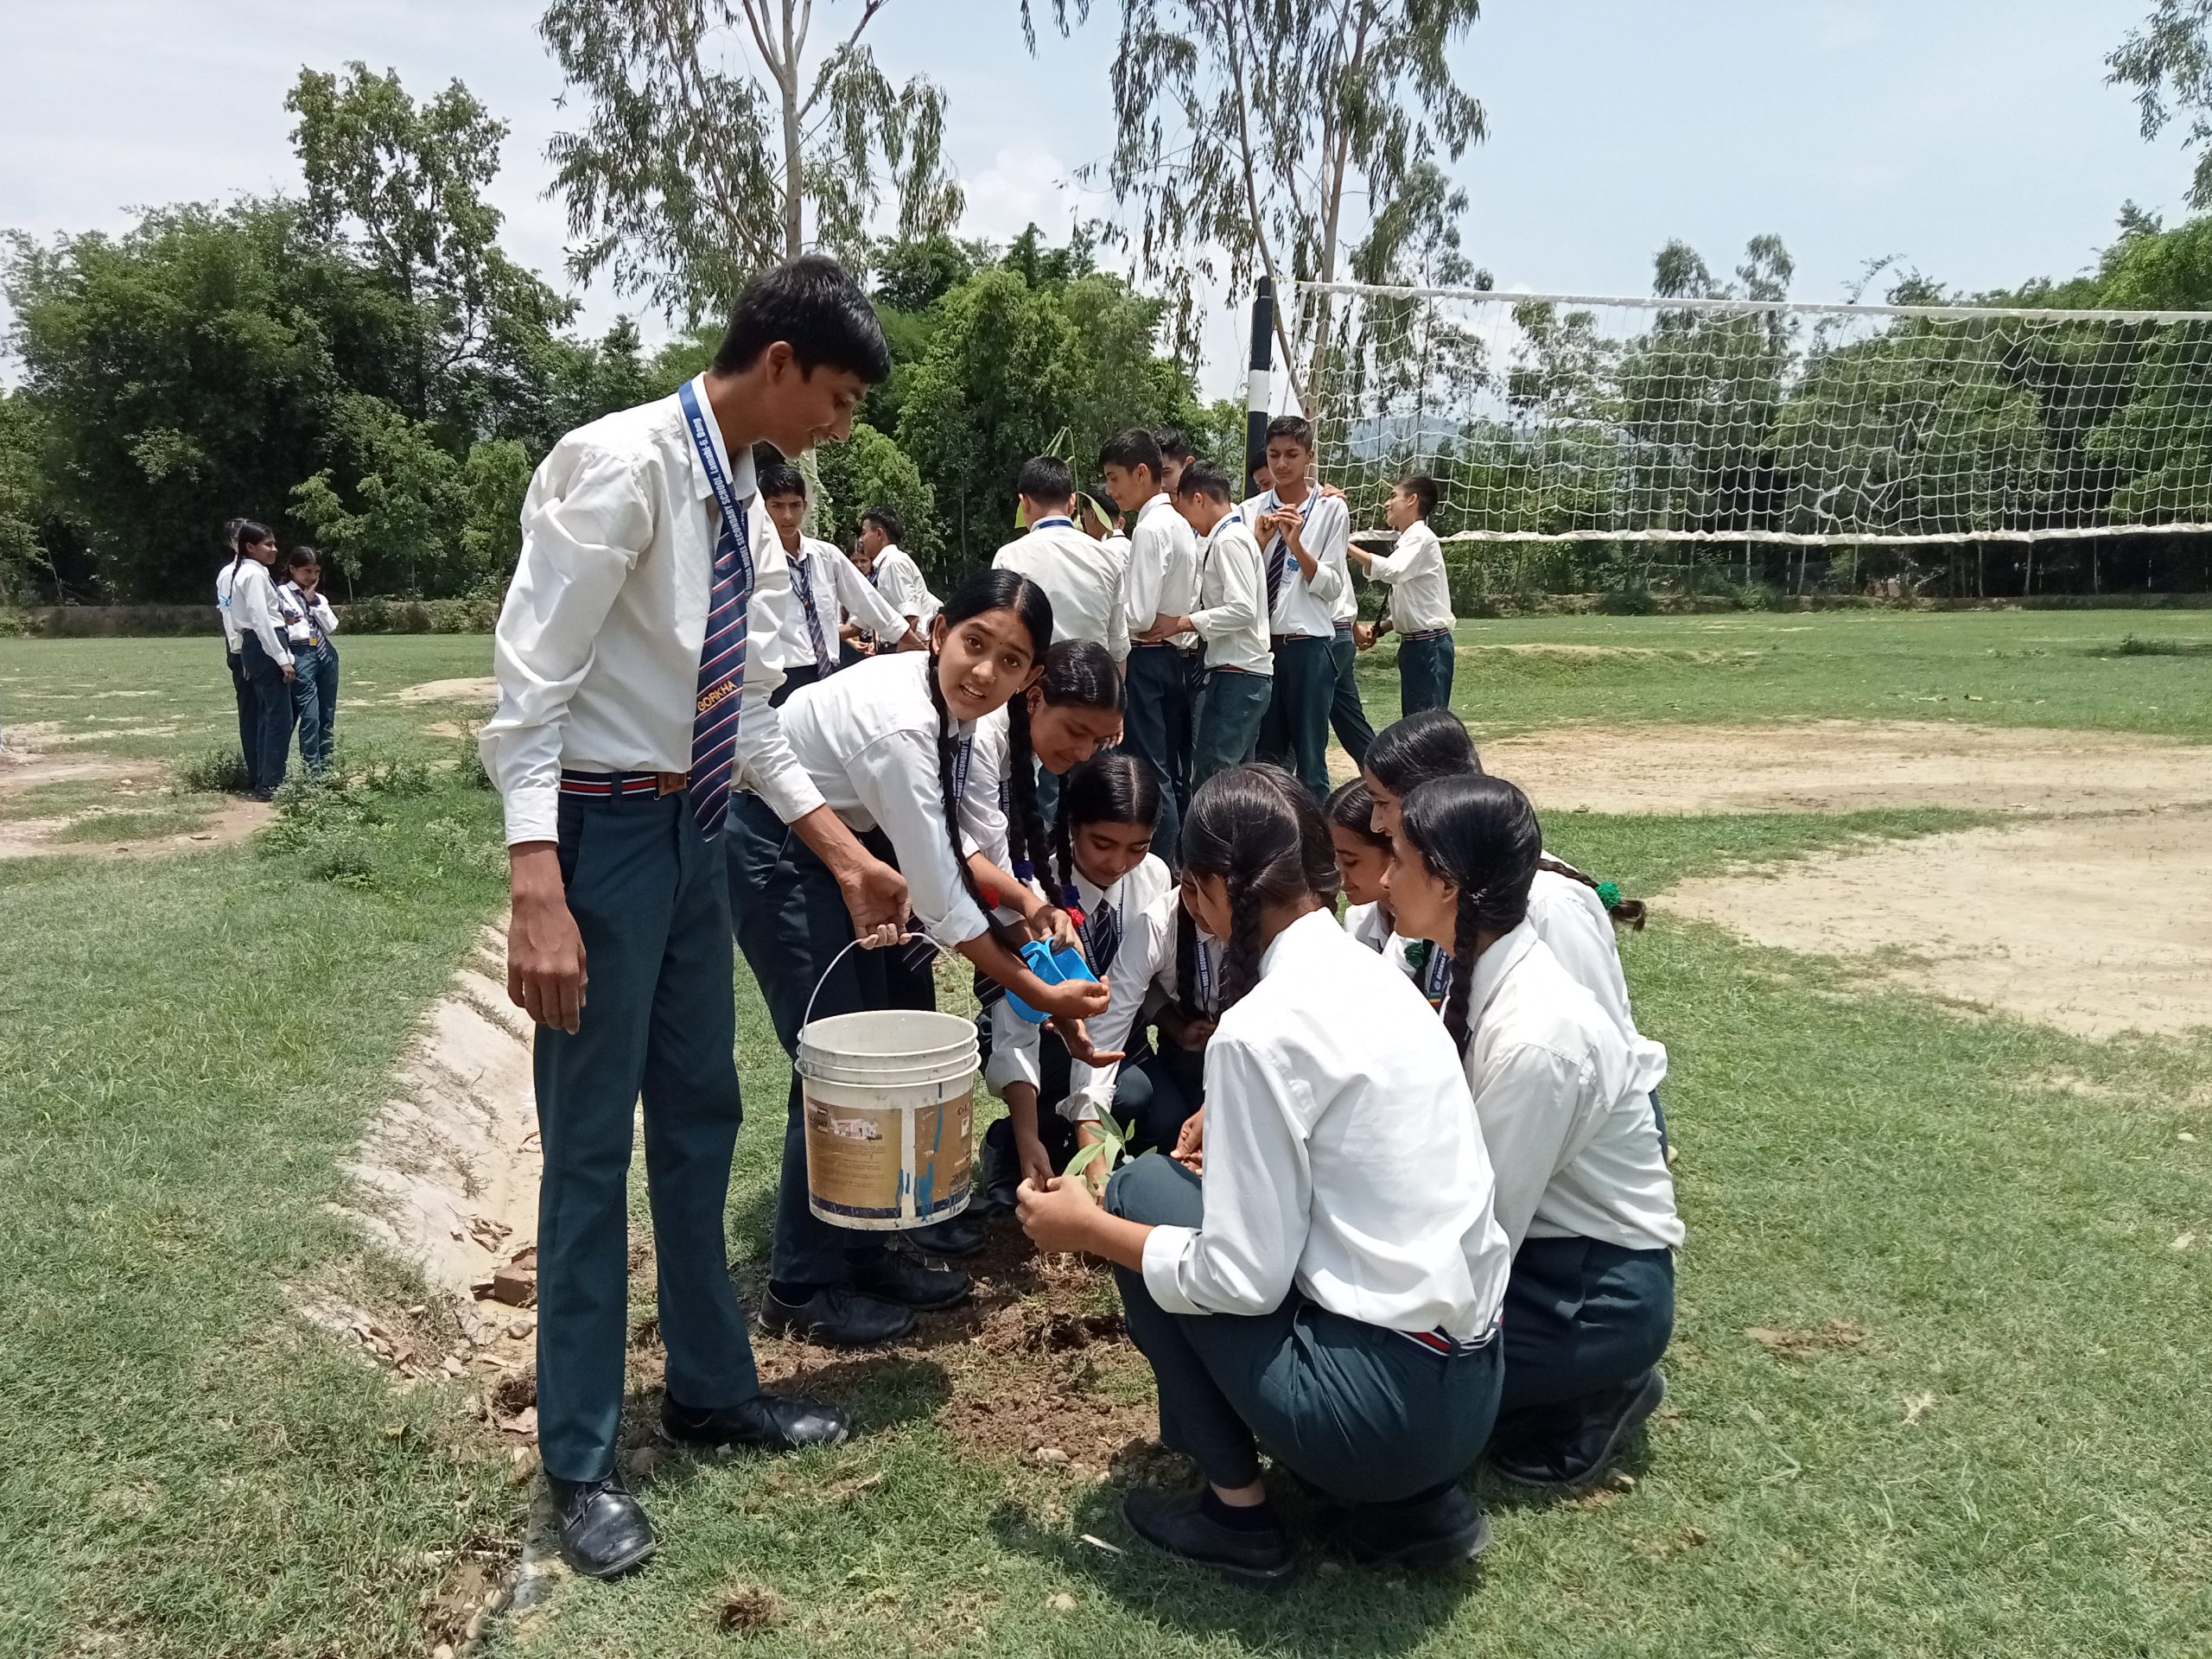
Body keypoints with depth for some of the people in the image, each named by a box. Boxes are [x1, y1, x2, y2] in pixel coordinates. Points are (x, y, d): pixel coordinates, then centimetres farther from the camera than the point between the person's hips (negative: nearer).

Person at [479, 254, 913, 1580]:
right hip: (606, 828, -8)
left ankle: (713, 1387, 36)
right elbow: (529, 682, -21)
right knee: (593, 1142, 3)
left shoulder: (747, 509, 8)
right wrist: (539, 892, -28)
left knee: (702, 1118, 17)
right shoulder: (624, 464, -17)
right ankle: (582, 1459, 22)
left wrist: (845, 857, 10)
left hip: (699, 828, 8)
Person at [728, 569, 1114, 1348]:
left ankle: (866, 1253, 23)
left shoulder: (952, 703, -10)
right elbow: (942, 903, -29)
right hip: (775, 852, -9)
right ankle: (802, 1287, 10)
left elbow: (947, 846, 3)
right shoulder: (900, 727, -34)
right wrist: (1039, 994, -20)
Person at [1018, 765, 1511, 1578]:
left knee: (1142, 1190, 3)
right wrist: (1239, 1130, 28)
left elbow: (1244, 1282, -16)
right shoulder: (1374, 976, 6)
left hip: (1381, 1407, -8)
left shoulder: (1259, 1029, -19)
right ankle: (1414, 1500, 16)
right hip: (1470, 1385, 8)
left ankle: (1236, 1510, 13)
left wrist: (1090, 1228, -3)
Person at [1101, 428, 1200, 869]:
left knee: (1152, 775, -3)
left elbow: (1139, 615, -20)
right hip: (1183, 656, 9)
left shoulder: (1150, 528, -16)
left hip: (1151, 661, -9)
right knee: (1178, 773, 14)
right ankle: (1181, 863, 22)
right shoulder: (1181, 523, 11)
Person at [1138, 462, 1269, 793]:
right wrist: (1178, 627, 11)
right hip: (1242, 674, 10)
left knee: (1210, 779, -11)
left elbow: (1242, 608, -20)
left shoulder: (1229, 540, -11)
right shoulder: (1233, 536, 18)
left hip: (1235, 675, -10)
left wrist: (1181, 623, -16)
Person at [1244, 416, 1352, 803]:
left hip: (1309, 644, -3)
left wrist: (1296, 544, -17)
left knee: (1309, 756, 3)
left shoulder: (1331, 509, -1)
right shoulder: (1251, 511, 7)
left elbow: (1332, 587, -5)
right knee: (1267, 755, 13)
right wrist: (1259, 541, -11)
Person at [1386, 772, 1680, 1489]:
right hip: (1531, 1243, 8)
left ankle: (1586, 1402, 2)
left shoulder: (1534, 1034, -30)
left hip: (1597, 1290, -8)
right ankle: (1576, 1381, 9)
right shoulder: (1481, 974, -3)